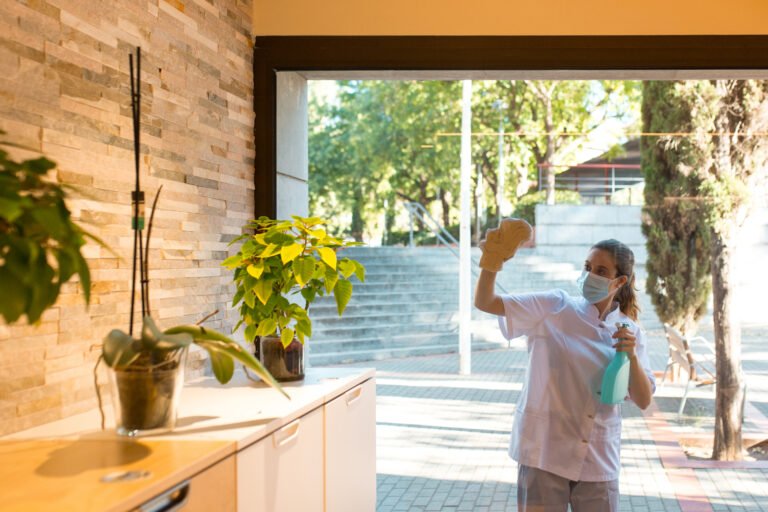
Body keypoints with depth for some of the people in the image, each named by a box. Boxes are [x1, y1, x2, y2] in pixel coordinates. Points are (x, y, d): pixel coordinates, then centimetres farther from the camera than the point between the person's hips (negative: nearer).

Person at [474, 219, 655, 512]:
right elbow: (485, 302, -9)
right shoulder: (554, 308, -4)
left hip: (598, 460, 3)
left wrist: (632, 356, -18)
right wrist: (491, 262, -27)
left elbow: (643, 401, -1)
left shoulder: (630, 332, 4)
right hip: (544, 452, -2)